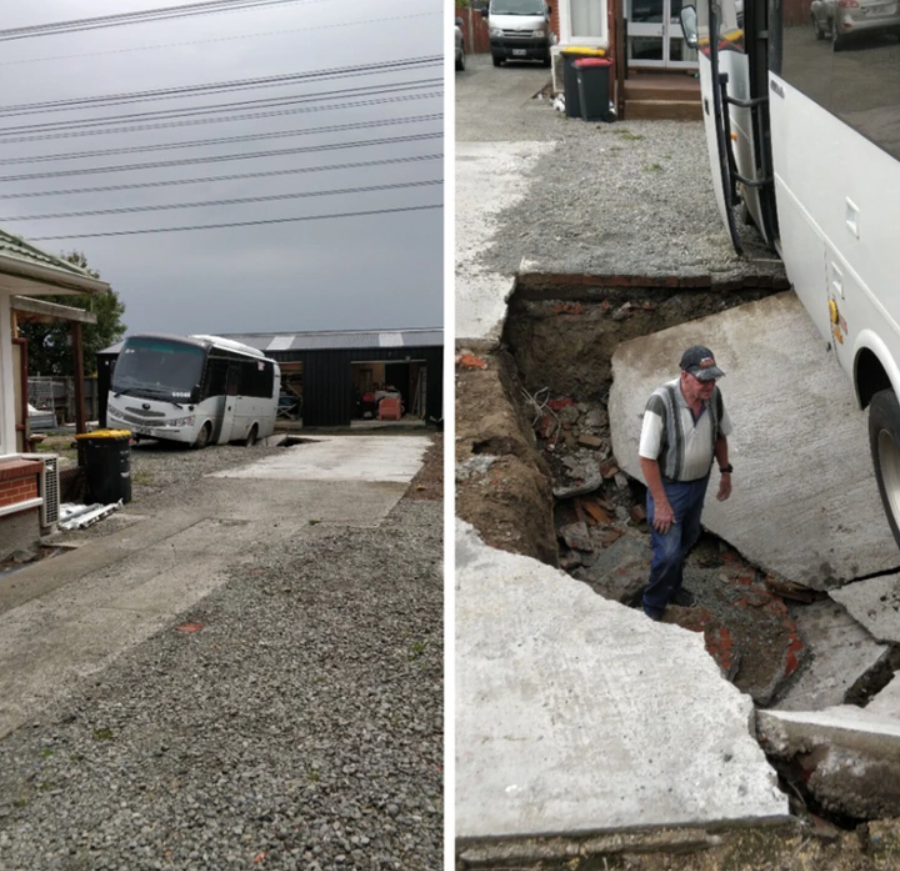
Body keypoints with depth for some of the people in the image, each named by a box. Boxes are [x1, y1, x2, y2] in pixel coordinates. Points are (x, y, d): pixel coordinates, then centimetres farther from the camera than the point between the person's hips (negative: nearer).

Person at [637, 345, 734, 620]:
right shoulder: (661, 402, -32)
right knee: (668, 551, -2)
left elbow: (720, 434, 8)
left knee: (688, 539, 24)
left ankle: (672, 587, 49)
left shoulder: (713, 395, -13)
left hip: (700, 482, 6)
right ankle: (653, 607, 22)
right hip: (669, 486, -6)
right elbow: (647, 458, -26)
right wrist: (661, 503, -22)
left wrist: (725, 472, 11)